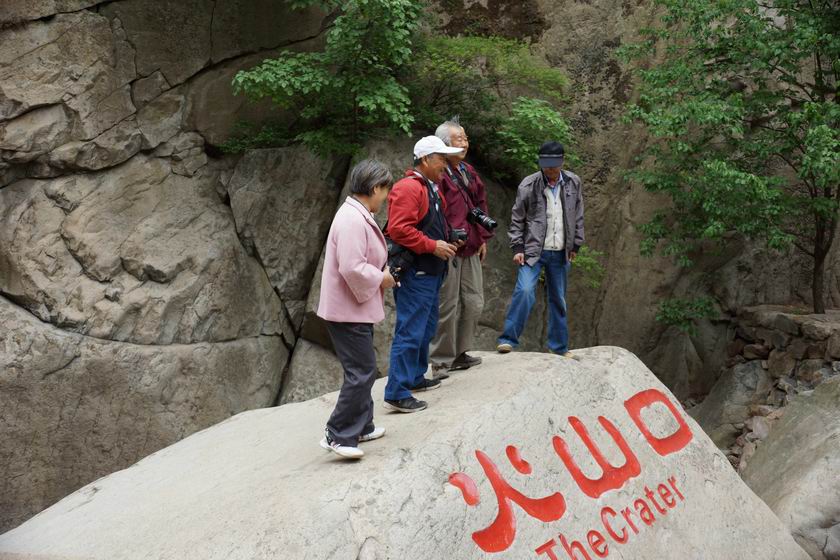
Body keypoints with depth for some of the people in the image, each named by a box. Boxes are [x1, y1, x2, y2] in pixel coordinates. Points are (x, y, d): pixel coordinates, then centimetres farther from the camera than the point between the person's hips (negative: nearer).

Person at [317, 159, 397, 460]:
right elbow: (352, 268, -28)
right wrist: (381, 278, -14)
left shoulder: (360, 216, 12)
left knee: (362, 370, 18)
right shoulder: (352, 219, -22)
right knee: (362, 372, -7)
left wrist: (382, 273, 8)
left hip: (357, 309, 11)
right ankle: (337, 435, 0)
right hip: (347, 311, -11)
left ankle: (362, 426, 29)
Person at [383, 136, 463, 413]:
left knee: (426, 328, 19)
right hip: (414, 273, -11)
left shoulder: (431, 188, 18)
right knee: (410, 332, -11)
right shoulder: (408, 188, -15)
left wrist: (445, 242, 15)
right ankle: (397, 393, -8)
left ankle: (416, 377, 32)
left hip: (430, 272, 11)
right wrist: (433, 246, -20)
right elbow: (399, 230, -24)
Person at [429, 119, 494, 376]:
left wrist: (482, 238, 17)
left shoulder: (469, 172, 15)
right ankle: (441, 360, 9)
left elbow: (481, 205, 22)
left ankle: (460, 353, 27)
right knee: (447, 306, -3)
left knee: (474, 302, 14)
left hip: (471, 249, 9)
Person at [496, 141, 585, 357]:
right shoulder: (528, 185, -8)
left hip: (560, 253, 4)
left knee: (558, 299, 11)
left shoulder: (573, 183, 2)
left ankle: (559, 346, 23)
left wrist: (576, 245, 11)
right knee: (524, 290, -22)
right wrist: (517, 248, -6)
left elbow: (578, 216, 11)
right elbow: (517, 219, -2)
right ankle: (508, 339, -14)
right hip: (533, 250, -3)